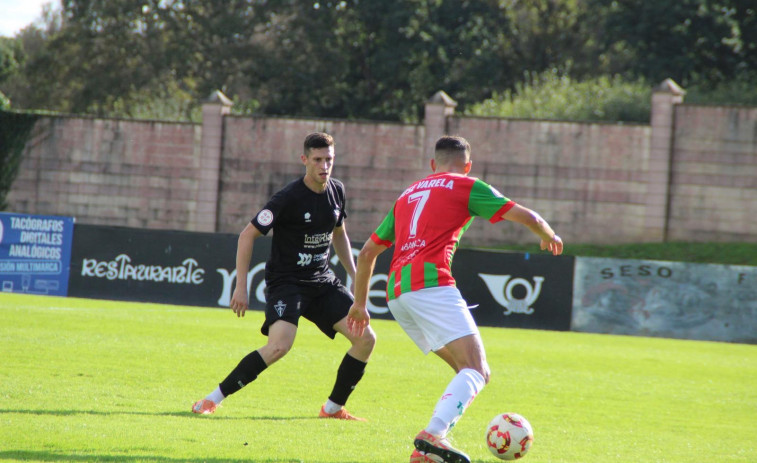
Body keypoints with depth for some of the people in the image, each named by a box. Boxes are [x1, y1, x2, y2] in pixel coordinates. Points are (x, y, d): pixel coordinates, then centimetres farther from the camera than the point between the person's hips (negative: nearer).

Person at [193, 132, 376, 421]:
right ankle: (211, 400, -19)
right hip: (285, 281, -7)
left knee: (366, 338, -4)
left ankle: (333, 408, 11)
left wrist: (355, 276, 16)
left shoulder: (336, 191, 4)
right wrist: (241, 287, -16)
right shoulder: (289, 198, -17)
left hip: (322, 282, 7)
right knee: (280, 345, -29)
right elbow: (247, 235, -13)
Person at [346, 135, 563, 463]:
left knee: (466, 370, 15)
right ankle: (433, 435, -37)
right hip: (431, 282, -7)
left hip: (395, 292, 7)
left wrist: (360, 304, 41)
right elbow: (527, 217, 9)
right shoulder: (466, 186, 12)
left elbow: (367, 253, 32)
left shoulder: (408, 195, 29)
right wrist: (549, 236, 30)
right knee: (476, 370, -14)